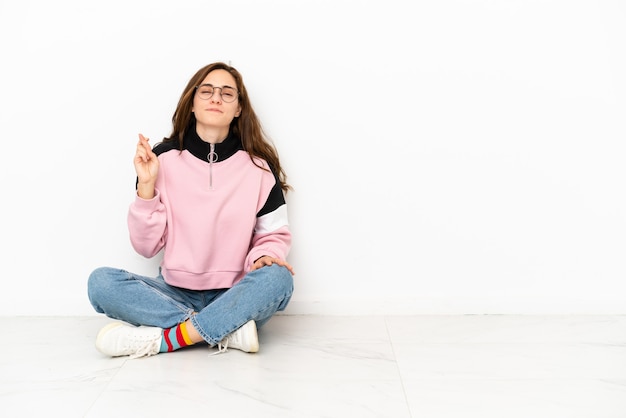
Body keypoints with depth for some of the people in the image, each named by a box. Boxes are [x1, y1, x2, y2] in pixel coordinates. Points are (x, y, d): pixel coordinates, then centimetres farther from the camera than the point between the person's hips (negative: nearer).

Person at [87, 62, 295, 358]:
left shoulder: (258, 166, -1)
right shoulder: (162, 159, -2)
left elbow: (274, 234, 5)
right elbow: (146, 246, -2)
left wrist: (263, 256, -17)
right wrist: (146, 186, -14)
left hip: (234, 298, 0)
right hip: (175, 294, 1)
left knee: (277, 277, -31)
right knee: (101, 281, -23)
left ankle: (161, 339, -25)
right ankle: (227, 330, -25)